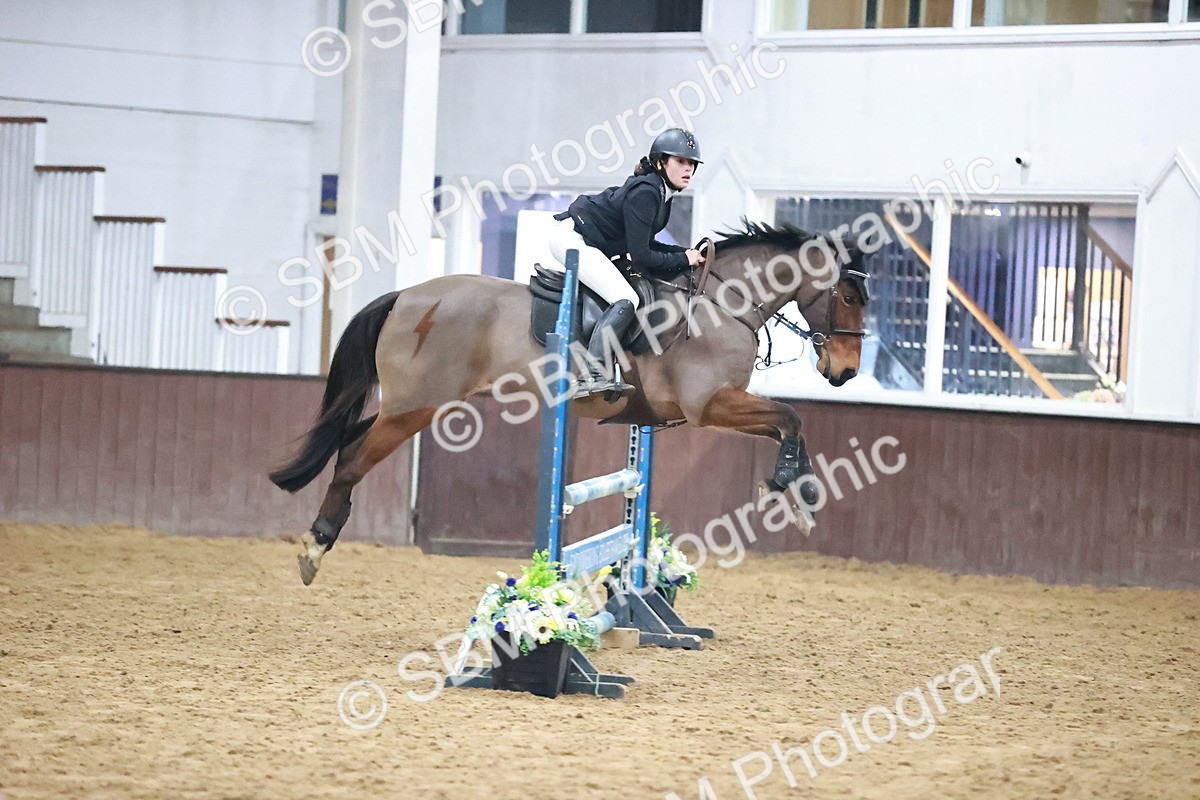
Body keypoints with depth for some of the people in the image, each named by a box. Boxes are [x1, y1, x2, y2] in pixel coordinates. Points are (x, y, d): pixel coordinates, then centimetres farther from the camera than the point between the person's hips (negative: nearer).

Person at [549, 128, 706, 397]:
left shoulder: (661, 193, 8)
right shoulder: (644, 193, -22)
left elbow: (643, 244, 15)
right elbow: (640, 257, -23)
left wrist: (685, 252, 4)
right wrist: (683, 259, -12)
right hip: (572, 239, -11)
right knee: (625, 301, -21)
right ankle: (591, 375, -28)